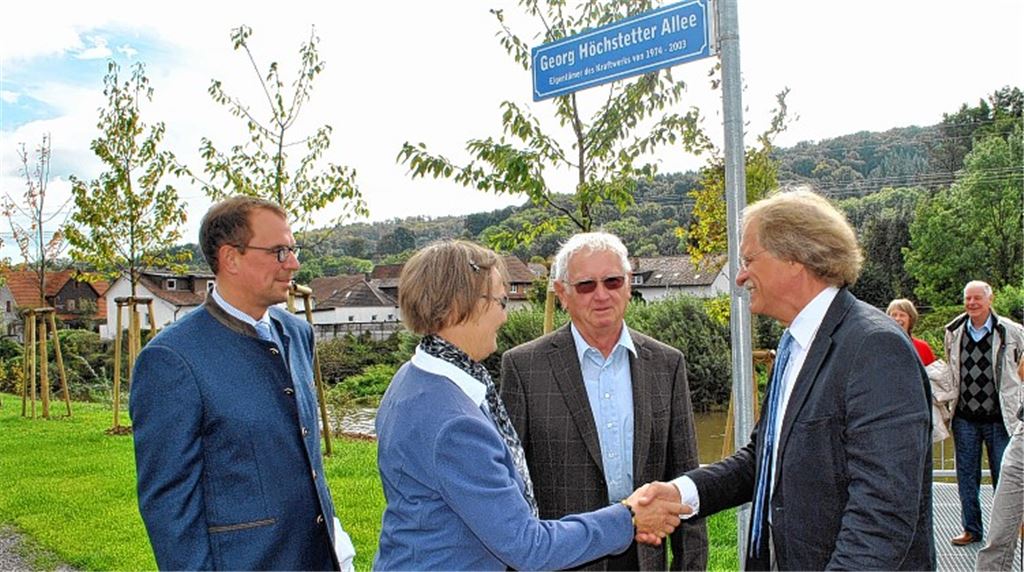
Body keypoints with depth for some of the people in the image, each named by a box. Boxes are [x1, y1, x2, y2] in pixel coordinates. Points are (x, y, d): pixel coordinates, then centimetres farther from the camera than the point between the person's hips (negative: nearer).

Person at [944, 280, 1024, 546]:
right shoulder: (953, 332, 5)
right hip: (965, 417, 3)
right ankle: (971, 529, 22)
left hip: (1000, 417, -3)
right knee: (966, 477, 9)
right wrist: (948, 402, 15)